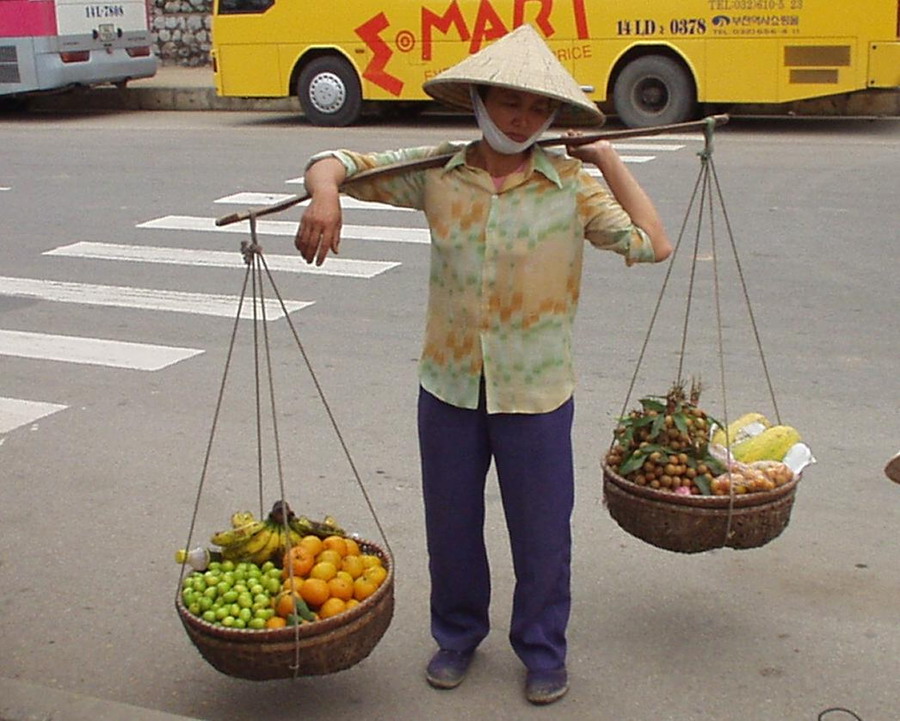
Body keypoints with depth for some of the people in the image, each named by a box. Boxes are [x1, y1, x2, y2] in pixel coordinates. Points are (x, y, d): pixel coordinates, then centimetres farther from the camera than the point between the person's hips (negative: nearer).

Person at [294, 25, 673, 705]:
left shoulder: (570, 184, -7)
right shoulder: (436, 171, -3)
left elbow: (653, 245, -15)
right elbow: (334, 162, 2)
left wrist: (609, 160, -12)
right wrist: (325, 195, -21)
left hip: (536, 393, -2)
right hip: (449, 386, 2)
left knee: (542, 533, 10)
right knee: (450, 525, 17)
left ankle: (543, 650, 34)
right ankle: (458, 635, 42)